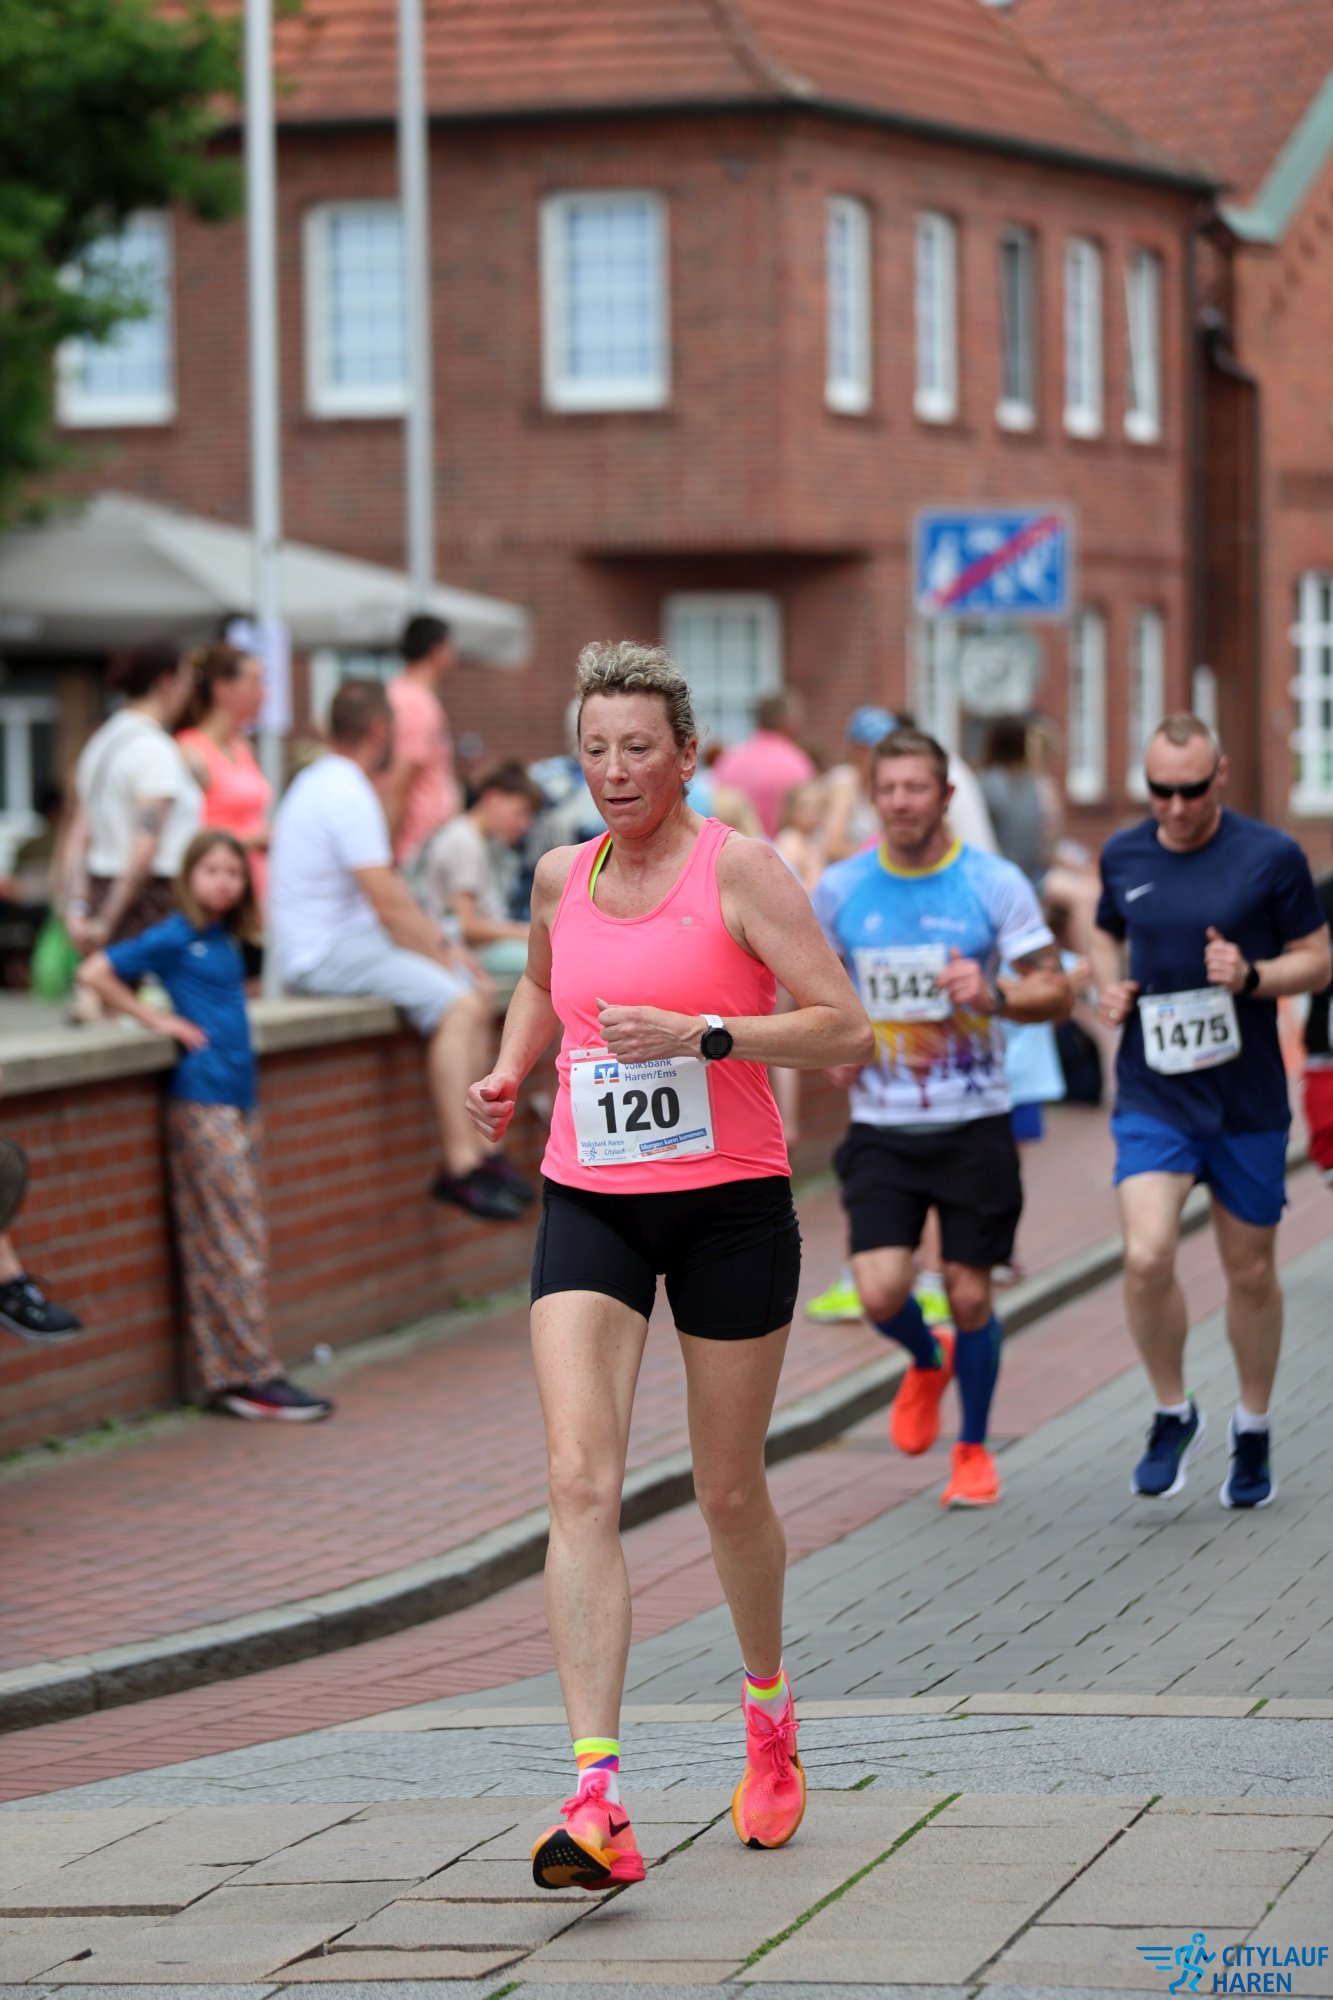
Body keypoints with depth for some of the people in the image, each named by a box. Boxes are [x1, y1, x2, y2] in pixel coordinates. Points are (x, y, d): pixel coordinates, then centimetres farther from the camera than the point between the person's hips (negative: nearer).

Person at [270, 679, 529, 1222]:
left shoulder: (324, 782, 16)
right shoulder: (349, 795, -18)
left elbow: (392, 889, 20)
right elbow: (390, 907, -21)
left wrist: (446, 948, 13)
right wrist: (442, 958, -8)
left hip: (345, 938, 11)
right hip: (326, 952, -11)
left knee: (476, 991, 11)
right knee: (457, 1003, -25)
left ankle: (475, 1152, 8)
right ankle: (460, 1168, -27)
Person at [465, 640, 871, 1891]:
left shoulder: (738, 869, -7)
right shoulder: (560, 878, 8)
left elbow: (843, 1029, -12)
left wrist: (700, 1034, -23)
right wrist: (509, 1067, 13)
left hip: (729, 1204, -3)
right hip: (588, 1208, 3)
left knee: (728, 1493, 10)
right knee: (580, 1483, -15)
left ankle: (768, 1715, 41)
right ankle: (596, 1802, -22)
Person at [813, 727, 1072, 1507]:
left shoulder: (996, 884, -5)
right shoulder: (840, 888, 2)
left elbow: (1057, 993, -3)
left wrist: (993, 996, -23)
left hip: (974, 1125, -1)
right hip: (881, 1129, 1)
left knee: (970, 1294, 2)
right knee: (882, 1294, -12)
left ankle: (974, 1449, 24)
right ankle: (927, 1361, 24)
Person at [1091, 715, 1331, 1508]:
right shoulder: (1124, 855, 3)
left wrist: (1251, 975, -20)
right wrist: (1110, 985, 2)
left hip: (1248, 1101, -1)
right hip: (1153, 1098, 1)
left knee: (1251, 1271, 9)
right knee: (1147, 1257, -17)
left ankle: (1253, 1431, 30)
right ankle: (1173, 1414, 7)